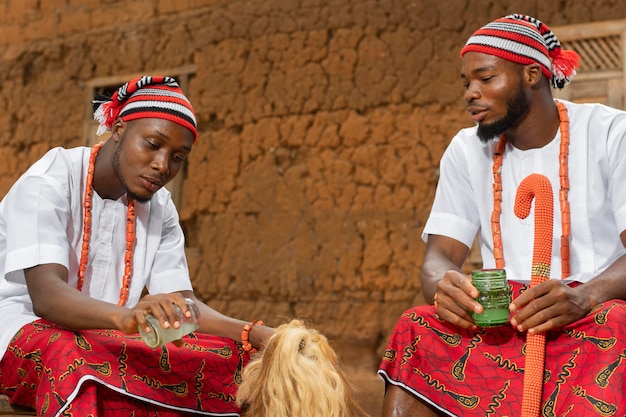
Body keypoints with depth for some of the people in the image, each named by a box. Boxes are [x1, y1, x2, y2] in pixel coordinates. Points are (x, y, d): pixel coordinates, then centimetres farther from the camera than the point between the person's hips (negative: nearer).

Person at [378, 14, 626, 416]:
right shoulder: (467, 151, 11)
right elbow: (440, 255, 3)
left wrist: (584, 297, -33)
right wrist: (443, 285, -23)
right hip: (499, 321, 3)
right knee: (417, 332, -24)